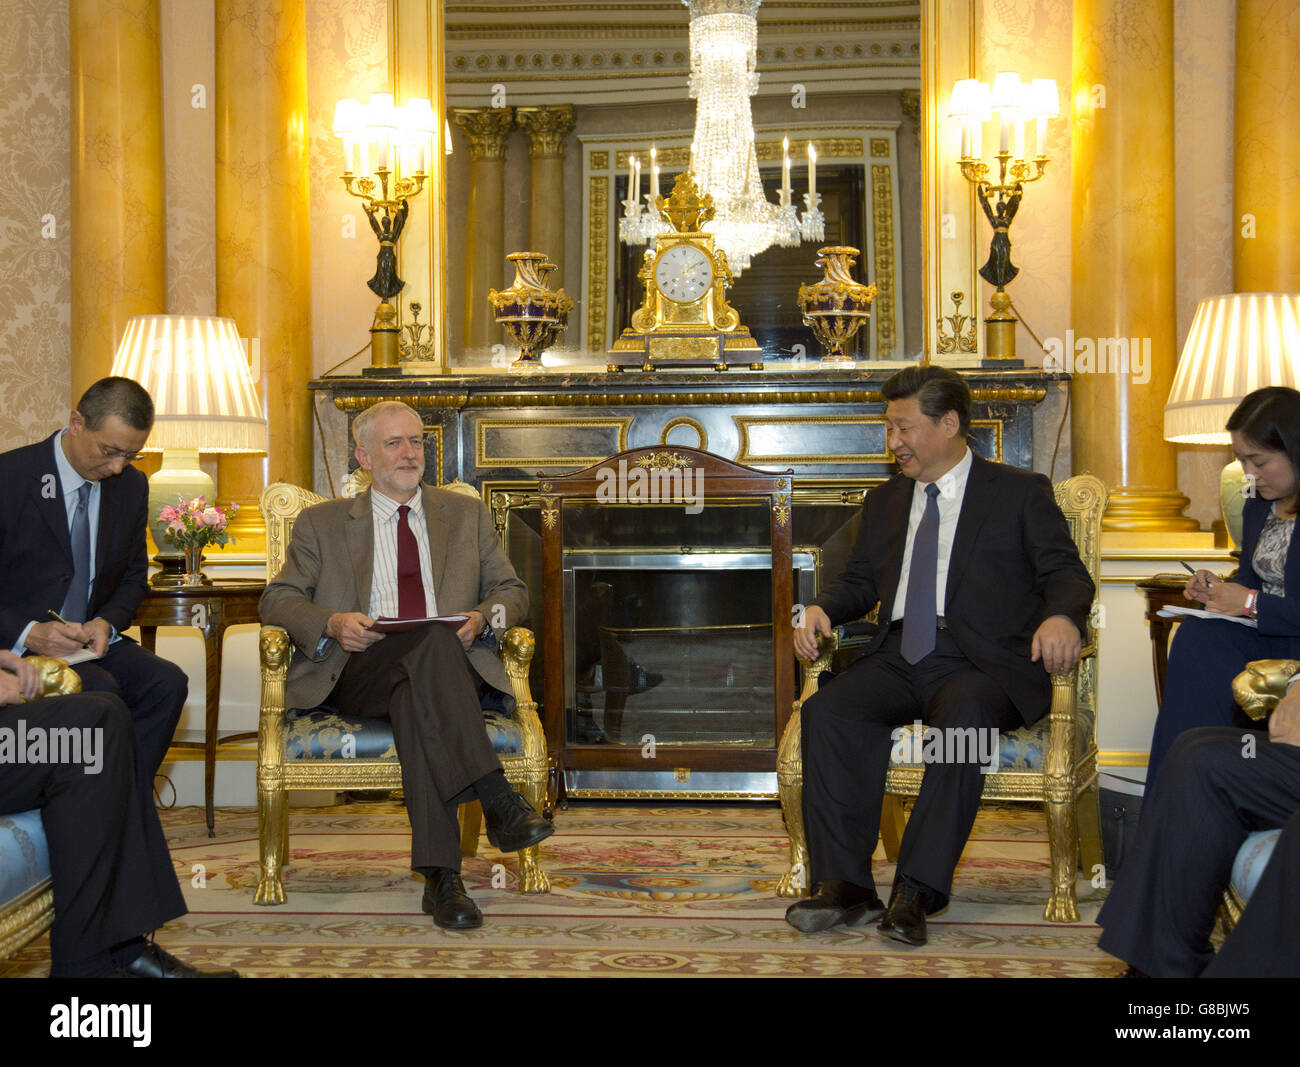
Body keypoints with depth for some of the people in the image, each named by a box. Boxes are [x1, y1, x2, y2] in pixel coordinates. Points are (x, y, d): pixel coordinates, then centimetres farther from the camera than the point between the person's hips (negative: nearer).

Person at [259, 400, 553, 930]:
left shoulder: (467, 515, 23)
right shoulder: (323, 523, 19)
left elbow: (512, 591, 21)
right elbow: (278, 599, 11)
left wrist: (482, 618, -4)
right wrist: (333, 623, -10)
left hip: (448, 664, 1)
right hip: (358, 671, -1)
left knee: (414, 697, -38)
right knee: (432, 638, -36)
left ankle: (440, 875, -45)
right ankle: (496, 799, -45)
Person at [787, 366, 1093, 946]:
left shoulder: (1020, 492, 10)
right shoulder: (885, 501, 25)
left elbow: (1066, 574, 2)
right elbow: (861, 581, 27)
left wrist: (1061, 616, -21)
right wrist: (822, 608, 4)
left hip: (982, 662, -4)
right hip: (898, 656, 4)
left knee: (965, 716, -38)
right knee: (827, 711, -25)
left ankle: (918, 889, -33)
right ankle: (846, 886, -24)